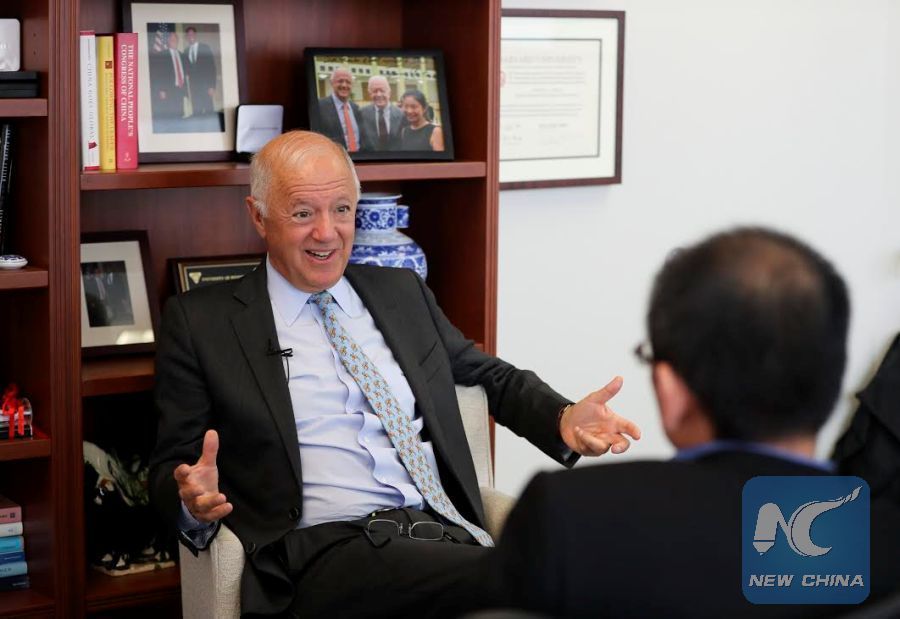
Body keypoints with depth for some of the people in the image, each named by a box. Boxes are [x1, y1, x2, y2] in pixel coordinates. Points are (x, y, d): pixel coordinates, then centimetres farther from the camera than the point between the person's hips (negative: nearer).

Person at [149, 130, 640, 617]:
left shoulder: (404, 293, 21)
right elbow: (171, 467, 9)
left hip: (444, 535, 5)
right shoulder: (200, 321, 9)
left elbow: (495, 379, 30)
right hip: (326, 552, -5)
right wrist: (194, 500, -16)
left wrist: (563, 419, 9)